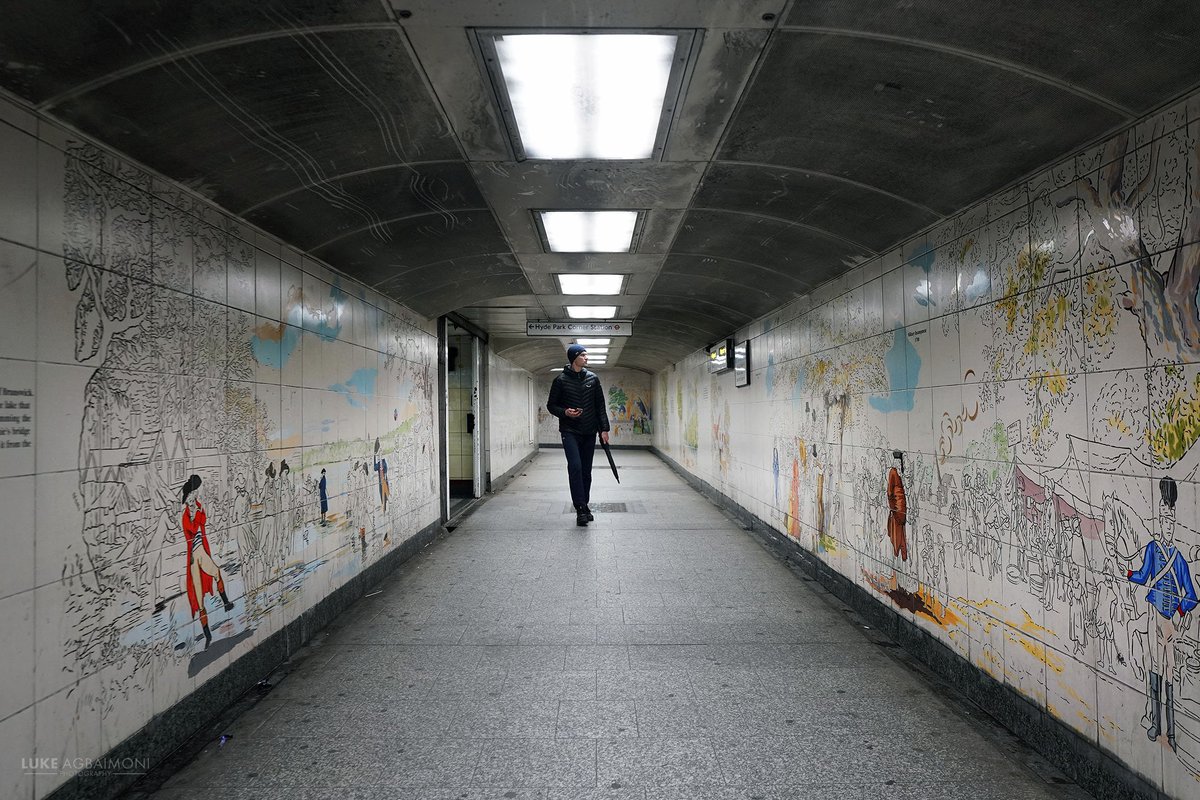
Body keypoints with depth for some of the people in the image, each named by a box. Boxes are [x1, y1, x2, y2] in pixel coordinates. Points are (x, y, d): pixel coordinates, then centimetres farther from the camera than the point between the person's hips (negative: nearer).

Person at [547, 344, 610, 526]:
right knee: (575, 467, -15)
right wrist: (564, 412, -16)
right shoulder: (561, 380, -3)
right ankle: (581, 509, -13)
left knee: (586, 470, 8)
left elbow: (600, 406, 8)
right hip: (570, 431, -3)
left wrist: (604, 429, 2)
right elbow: (551, 405, 3)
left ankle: (584, 506, 20)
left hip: (589, 432, 3)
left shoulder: (593, 378, 6)